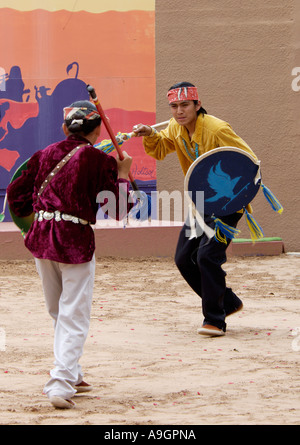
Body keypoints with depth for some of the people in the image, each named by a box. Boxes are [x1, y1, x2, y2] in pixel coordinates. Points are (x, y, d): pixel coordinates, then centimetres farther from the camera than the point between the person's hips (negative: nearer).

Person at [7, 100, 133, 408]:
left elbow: (17, 195, 11)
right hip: (76, 241, -5)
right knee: (74, 317, -3)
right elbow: (119, 209, -7)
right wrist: (123, 173, 4)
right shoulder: (100, 161, -5)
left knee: (58, 313, 20)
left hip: (41, 239, 5)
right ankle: (60, 384, -16)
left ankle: (70, 375, 28)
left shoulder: (44, 155, 8)